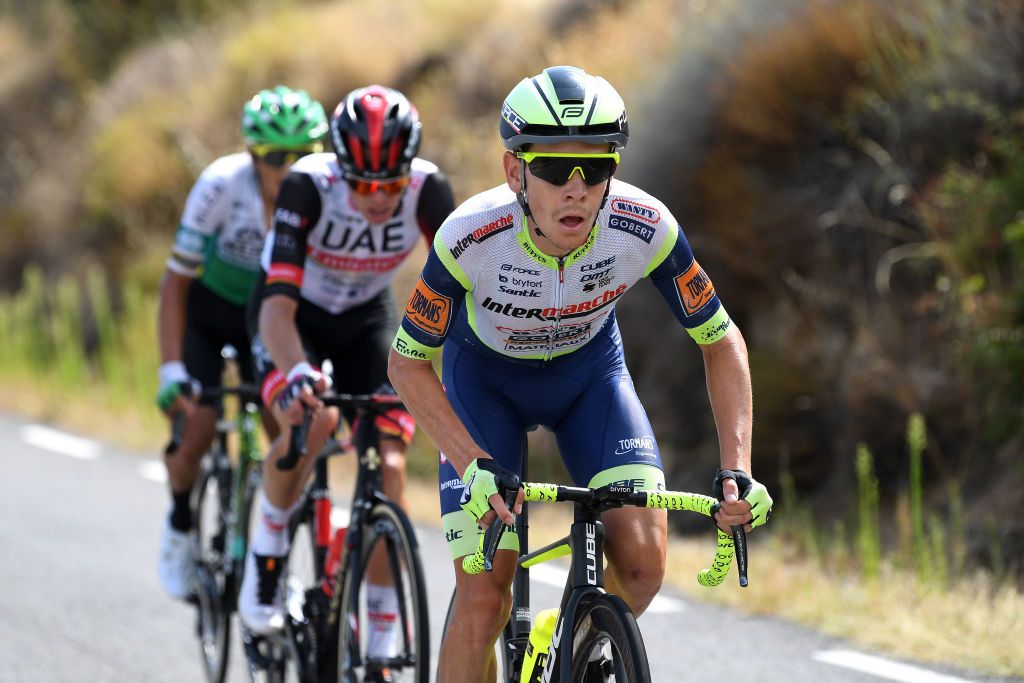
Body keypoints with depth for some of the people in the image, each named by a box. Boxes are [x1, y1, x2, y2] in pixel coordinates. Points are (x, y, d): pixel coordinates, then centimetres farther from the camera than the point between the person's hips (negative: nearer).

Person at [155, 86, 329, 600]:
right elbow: (176, 281, -24)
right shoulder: (221, 185, -30)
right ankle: (179, 523, 14)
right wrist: (171, 370, -30)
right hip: (209, 311, -2)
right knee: (197, 431, -17)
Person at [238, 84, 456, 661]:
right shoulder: (309, 185, -34)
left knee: (389, 466, -14)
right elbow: (278, 298, -42)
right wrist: (294, 373, -60)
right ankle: (269, 543, -5)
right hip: (297, 314, -2)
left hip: (367, 316, 2)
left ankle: (383, 641, -2)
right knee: (311, 418, -33)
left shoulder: (428, 189, -28)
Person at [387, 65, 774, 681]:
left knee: (642, 565, -16)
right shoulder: (469, 238, -35)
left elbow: (721, 341, -17)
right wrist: (475, 465, -34)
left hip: (589, 369, 2)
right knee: (483, 597, -14)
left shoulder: (646, 228, -32)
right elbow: (407, 363, -21)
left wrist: (738, 470, -29)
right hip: (485, 377, -1)